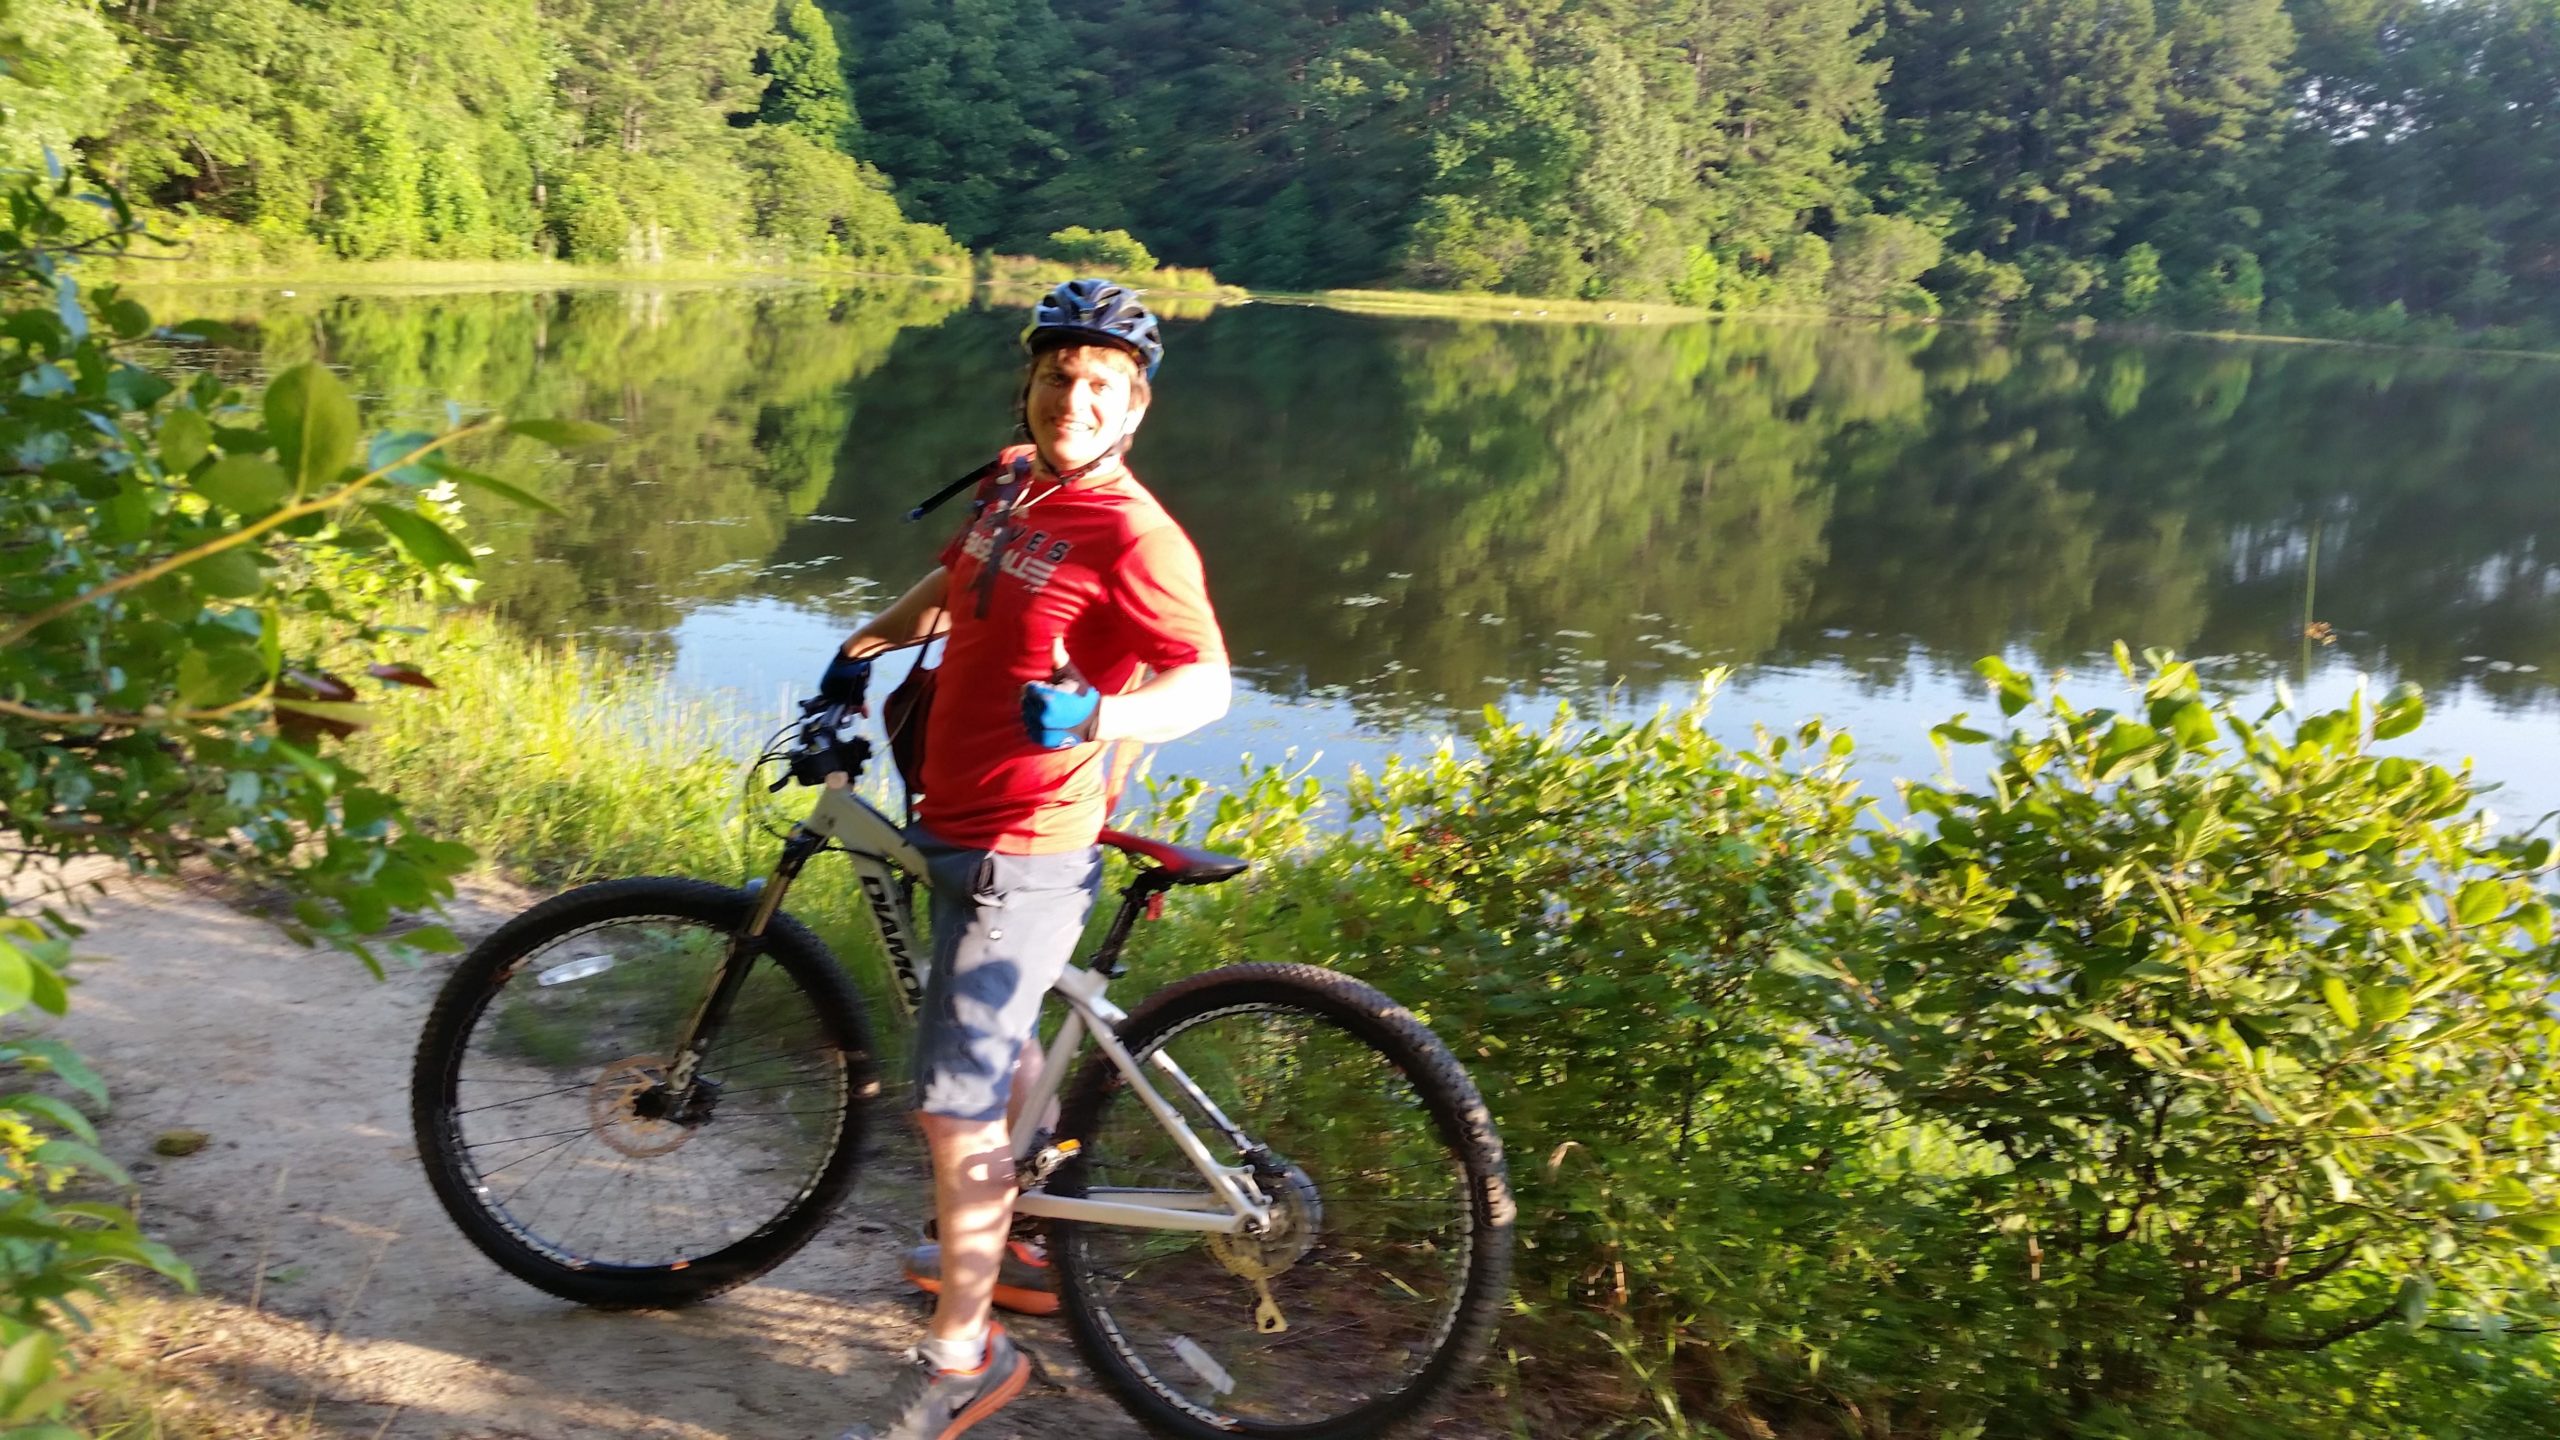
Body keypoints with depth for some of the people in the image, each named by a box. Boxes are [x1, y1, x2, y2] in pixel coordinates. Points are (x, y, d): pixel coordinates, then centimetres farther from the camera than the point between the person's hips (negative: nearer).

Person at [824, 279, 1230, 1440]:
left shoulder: (1132, 533, -19)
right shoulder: (1012, 484, 7)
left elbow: (1208, 682, -24)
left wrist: (1099, 715, -42)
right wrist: (863, 646, 16)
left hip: (1022, 854, -9)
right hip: (959, 828, 9)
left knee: (955, 1110, -5)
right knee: (1001, 1050, 25)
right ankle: (1011, 1239, 47)